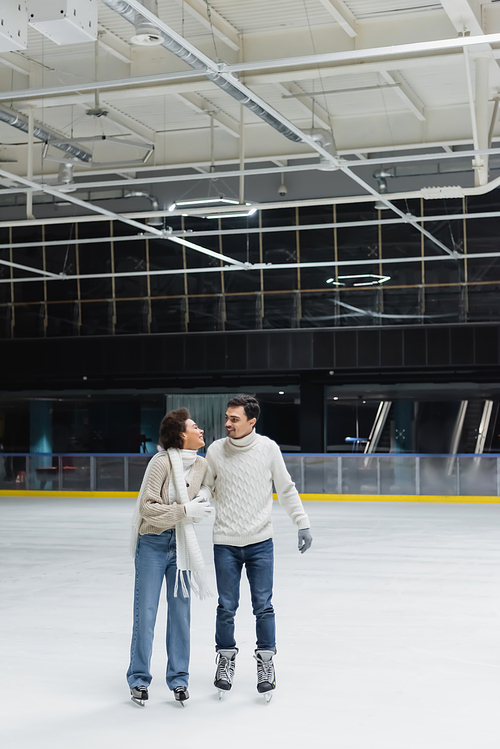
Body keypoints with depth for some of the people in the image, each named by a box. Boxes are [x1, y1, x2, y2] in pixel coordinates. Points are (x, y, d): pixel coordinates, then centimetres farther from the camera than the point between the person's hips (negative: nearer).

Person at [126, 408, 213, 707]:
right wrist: (186, 510, -21)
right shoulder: (161, 462, -18)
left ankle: (178, 678, 19)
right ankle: (139, 680, 15)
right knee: (146, 612, 1)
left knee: (181, 611, 7)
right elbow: (148, 508, -20)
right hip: (153, 543, -5)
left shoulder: (202, 465, 1)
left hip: (182, 543, 5)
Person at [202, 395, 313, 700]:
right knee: (226, 606, 6)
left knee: (263, 605, 2)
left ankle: (266, 661, 17)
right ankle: (226, 658, 24)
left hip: (260, 542, -1)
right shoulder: (215, 451, -3)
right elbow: (203, 491, 9)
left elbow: (287, 489, 4)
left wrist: (303, 523, 0)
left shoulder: (268, 448, -5)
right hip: (225, 543, 1)